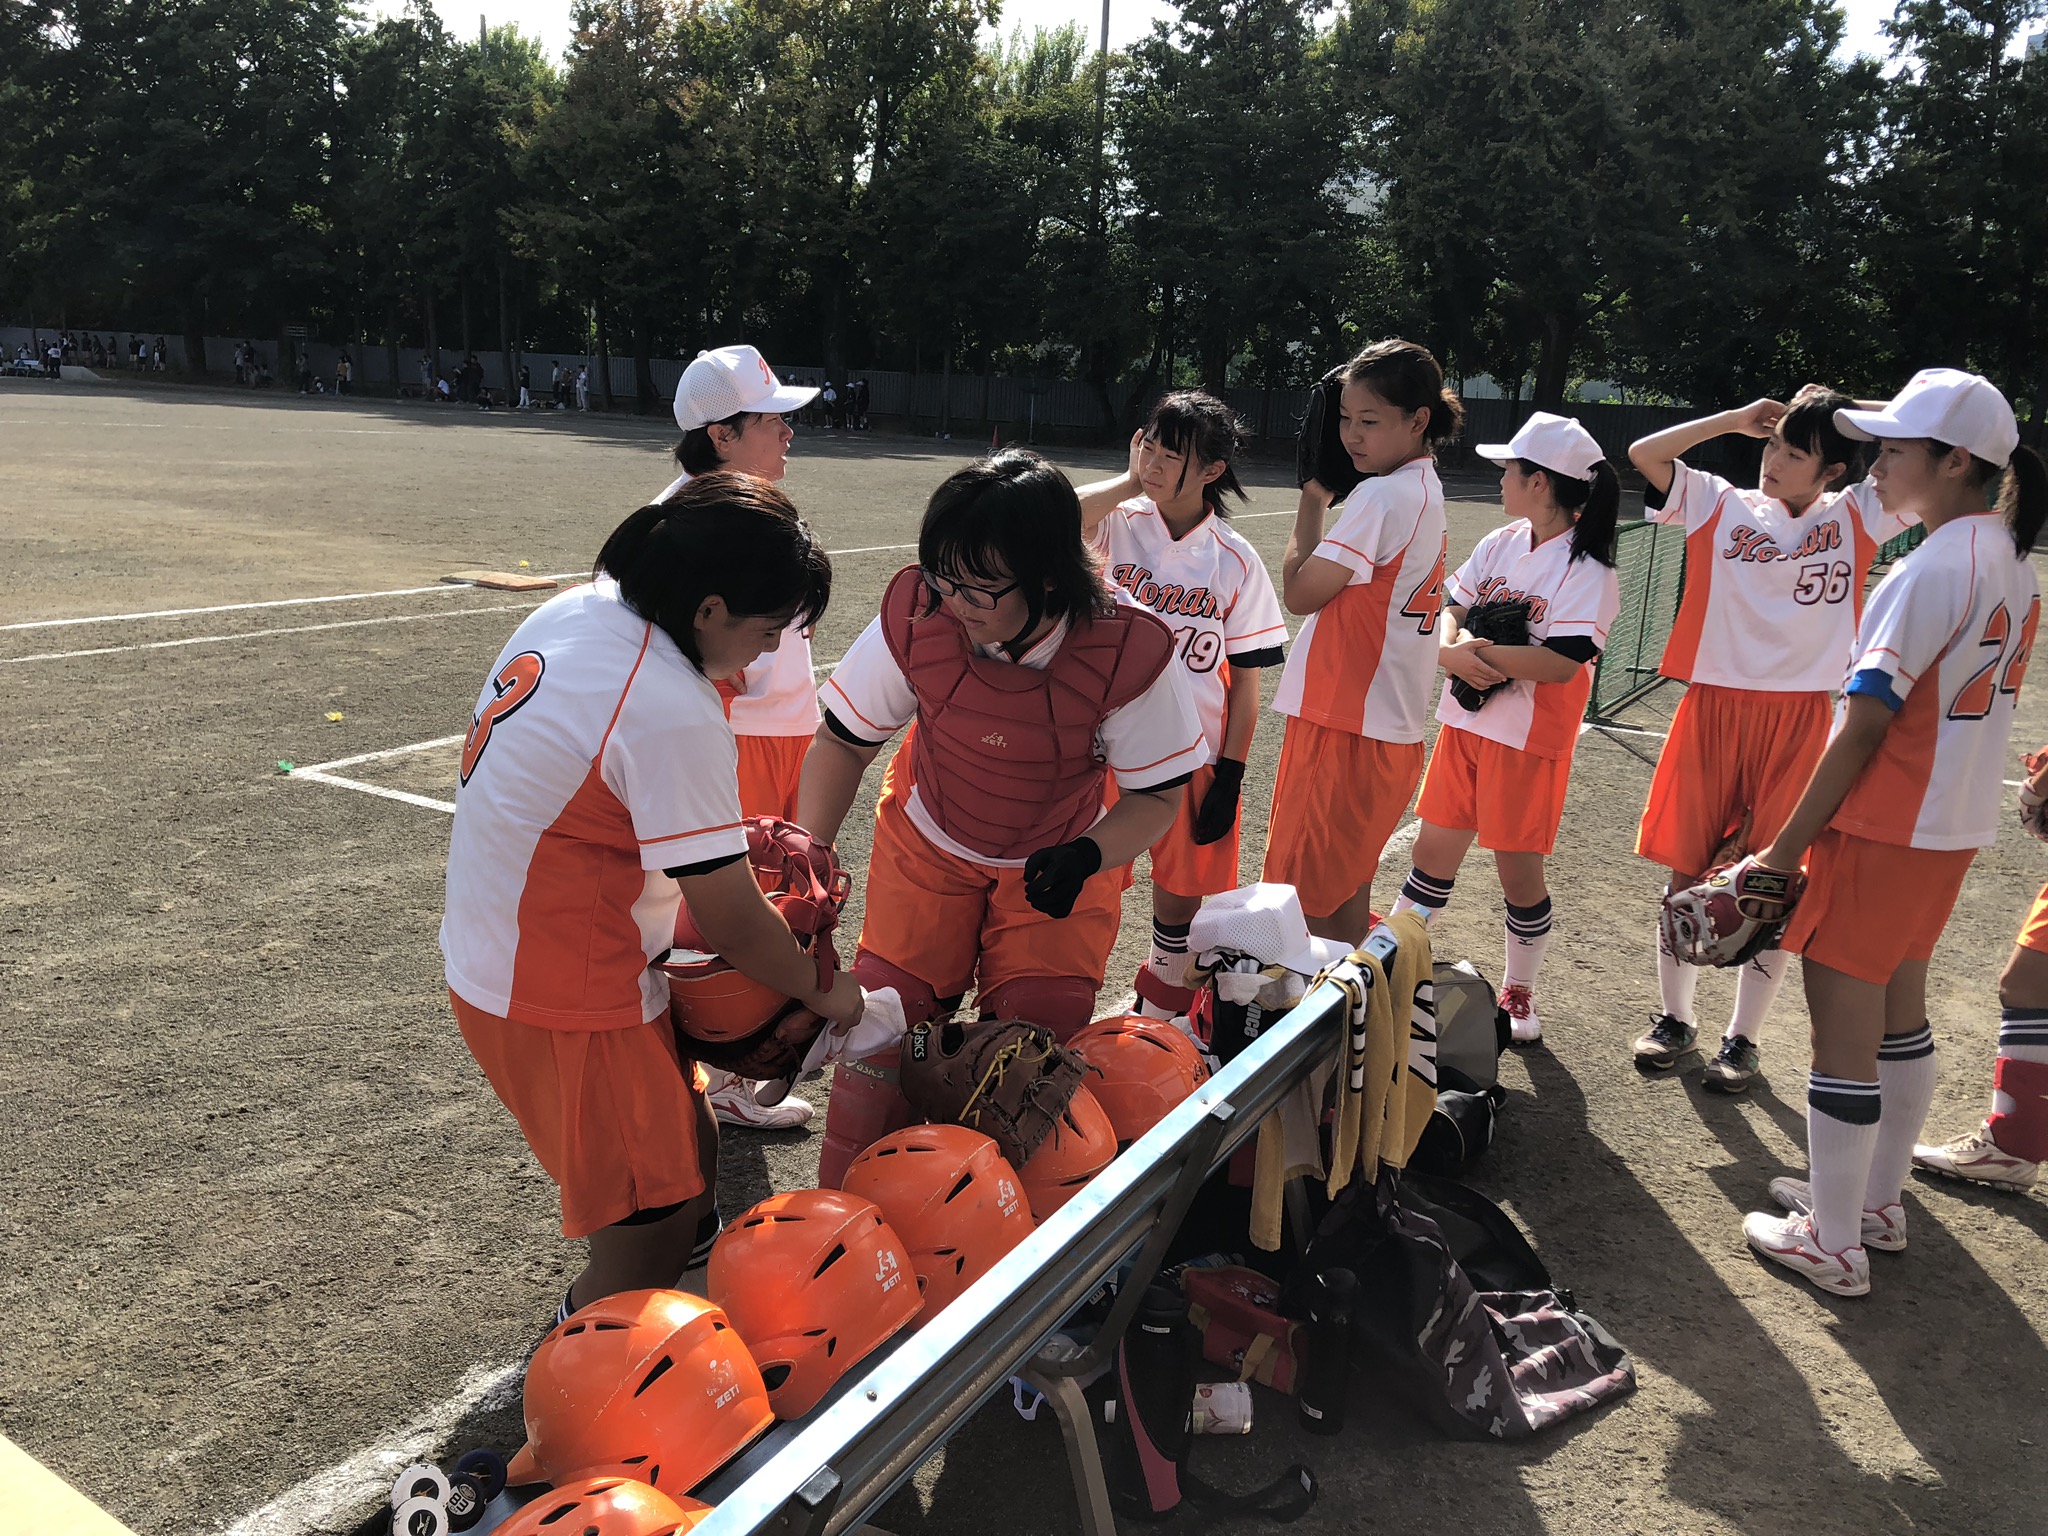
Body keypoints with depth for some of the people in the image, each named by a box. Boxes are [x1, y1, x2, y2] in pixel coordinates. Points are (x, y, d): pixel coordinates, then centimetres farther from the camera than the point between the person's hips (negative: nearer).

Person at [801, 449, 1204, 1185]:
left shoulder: (1129, 652, -28)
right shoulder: (916, 613, -24)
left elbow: (1158, 793, -15)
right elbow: (843, 740, -9)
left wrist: (1086, 855, -34)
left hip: (1060, 860, -1)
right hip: (928, 847, 1)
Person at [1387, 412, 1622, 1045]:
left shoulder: (1587, 569, -14)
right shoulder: (1500, 543, 6)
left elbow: (1563, 662, -24)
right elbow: (1452, 608, 6)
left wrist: (1479, 648, -19)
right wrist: (1452, 651, -16)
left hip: (1529, 737, -6)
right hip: (1464, 723, 6)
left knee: (1518, 867, 5)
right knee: (1434, 848, 13)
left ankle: (1518, 993, 24)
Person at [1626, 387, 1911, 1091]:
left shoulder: (1857, 517, 4)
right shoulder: (1724, 506, 3)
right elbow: (1644, 453, -4)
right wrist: (1737, 418, -1)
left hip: (1798, 722, 0)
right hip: (1714, 710, 0)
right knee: (1687, 869, 6)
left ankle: (1743, 1037, 20)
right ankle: (1674, 1016, 24)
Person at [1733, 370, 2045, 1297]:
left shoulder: (1934, 568, -20)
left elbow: (1865, 724, -22)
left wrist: (1782, 849, -17)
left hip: (1882, 830, -10)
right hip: (1955, 828, 10)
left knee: (1840, 1028, 1)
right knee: (1898, 1013, 20)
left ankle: (1833, 1246, 11)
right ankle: (1877, 1202, 35)